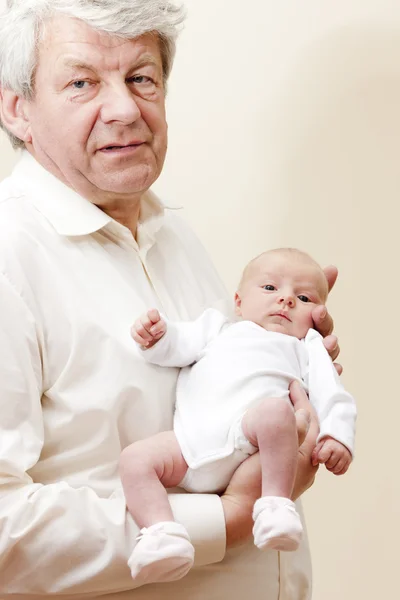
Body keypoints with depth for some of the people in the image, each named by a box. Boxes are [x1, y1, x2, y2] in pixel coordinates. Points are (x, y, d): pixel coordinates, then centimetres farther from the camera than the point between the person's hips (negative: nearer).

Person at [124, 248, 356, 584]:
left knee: (276, 410, -35)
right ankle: (162, 533, -32)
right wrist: (156, 336, -4)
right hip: (191, 442, 3)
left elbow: (332, 395, 14)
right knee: (136, 458, -21)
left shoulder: (305, 349, 29)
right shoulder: (220, 329, 37)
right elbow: (179, 345, 21)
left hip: (247, 441, -3)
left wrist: (337, 436, -7)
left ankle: (276, 503, -29)